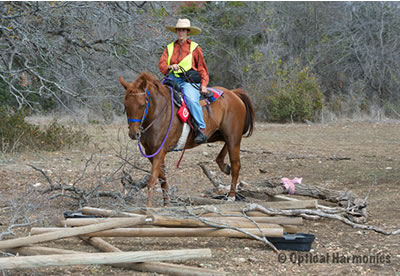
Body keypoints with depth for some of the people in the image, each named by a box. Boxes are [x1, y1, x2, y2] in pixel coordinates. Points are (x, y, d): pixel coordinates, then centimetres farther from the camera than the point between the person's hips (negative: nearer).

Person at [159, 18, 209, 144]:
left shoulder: (195, 48, 10)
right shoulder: (170, 47, 18)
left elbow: (202, 68, 10)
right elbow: (161, 64, 8)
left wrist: (204, 84, -4)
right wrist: (170, 67, -16)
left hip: (189, 81, -4)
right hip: (172, 79, 4)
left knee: (191, 100, -34)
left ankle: (201, 129, -33)